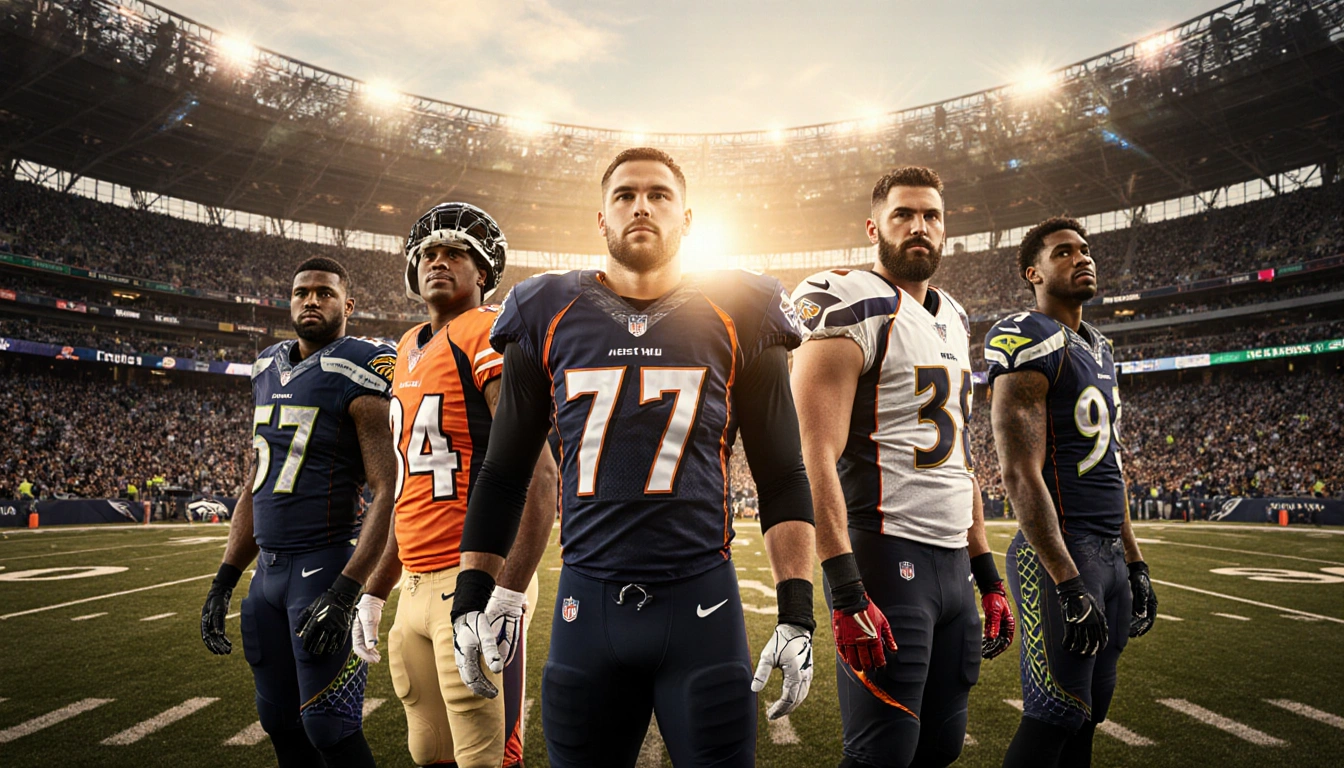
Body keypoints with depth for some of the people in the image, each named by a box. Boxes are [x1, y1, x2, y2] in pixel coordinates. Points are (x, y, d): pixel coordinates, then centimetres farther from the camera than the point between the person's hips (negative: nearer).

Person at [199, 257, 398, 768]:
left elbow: (388, 493, -17)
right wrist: (224, 581, 15)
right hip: (269, 568, 8)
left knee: (326, 726, -3)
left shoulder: (359, 373, -11)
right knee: (279, 720, 16)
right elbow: (256, 486, 19)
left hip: (327, 567, -8)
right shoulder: (267, 370, 14)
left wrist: (344, 593, -22)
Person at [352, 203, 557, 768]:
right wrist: (374, 593, 22)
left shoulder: (491, 336, -9)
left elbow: (538, 474, -18)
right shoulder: (411, 351, 17)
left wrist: (509, 593, -25)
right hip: (418, 587, 9)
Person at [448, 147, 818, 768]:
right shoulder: (548, 319, 5)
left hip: (701, 601, -1)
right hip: (586, 602, 2)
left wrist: (797, 613, -4)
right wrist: (472, 596, 6)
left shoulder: (739, 319, 1)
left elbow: (782, 478, 3)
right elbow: (504, 472, 11)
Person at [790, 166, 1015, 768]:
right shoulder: (853, 310, -10)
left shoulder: (954, 321, 17)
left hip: (953, 559, 8)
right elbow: (816, 458, -19)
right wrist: (846, 595, -24)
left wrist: (989, 578, 18)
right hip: (886, 557, -8)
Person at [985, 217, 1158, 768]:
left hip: (1109, 552, 9)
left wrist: (1134, 563, 20)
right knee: (1056, 717, -3)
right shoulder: (1030, 342, -13)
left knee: (1090, 709, 16)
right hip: (1060, 555, -9)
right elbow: (1022, 475, -20)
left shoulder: (1099, 348, 17)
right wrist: (1069, 584, -23)